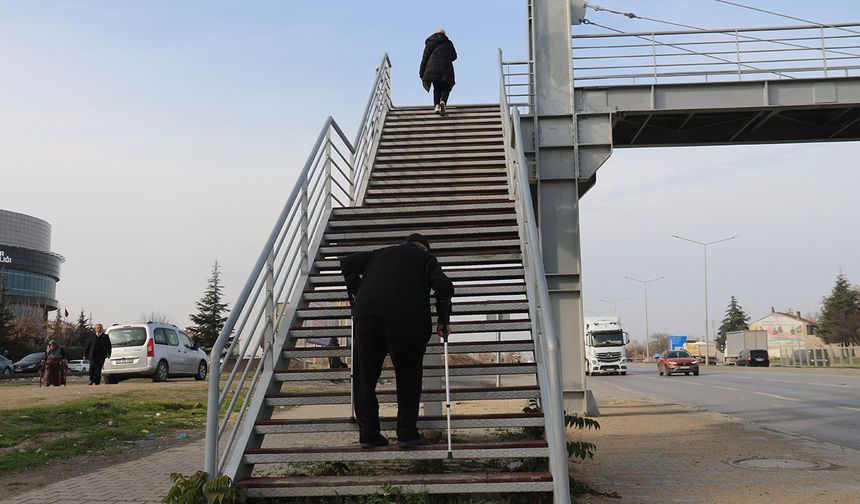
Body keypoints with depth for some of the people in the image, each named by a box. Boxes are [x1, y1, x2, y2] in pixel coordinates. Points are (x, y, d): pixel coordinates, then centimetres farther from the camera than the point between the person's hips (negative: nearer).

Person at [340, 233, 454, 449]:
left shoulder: (380, 254, 30)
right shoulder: (427, 259, 21)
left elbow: (347, 263, 20)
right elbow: (444, 286, 5)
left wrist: (356, 297, 23)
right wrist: (443, 322, 11)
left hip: (366, 312, 2)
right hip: (406, 316, -2)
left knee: (365, 375, 12)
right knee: (408, 376, 13)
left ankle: (368, 433, 13)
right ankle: (407, 433, 9)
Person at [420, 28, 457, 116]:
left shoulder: (430, 43, 15)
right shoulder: (448, 43, 16)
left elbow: (425, 58, 9)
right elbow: (454, 56, 23)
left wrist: (421, 73, 9)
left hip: (433, 69, 1)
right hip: (446, 69, -1)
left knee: (437, 89, 13)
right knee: (445, 88, 7)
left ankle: (436, 105, -9)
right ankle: (443, 102, -23)